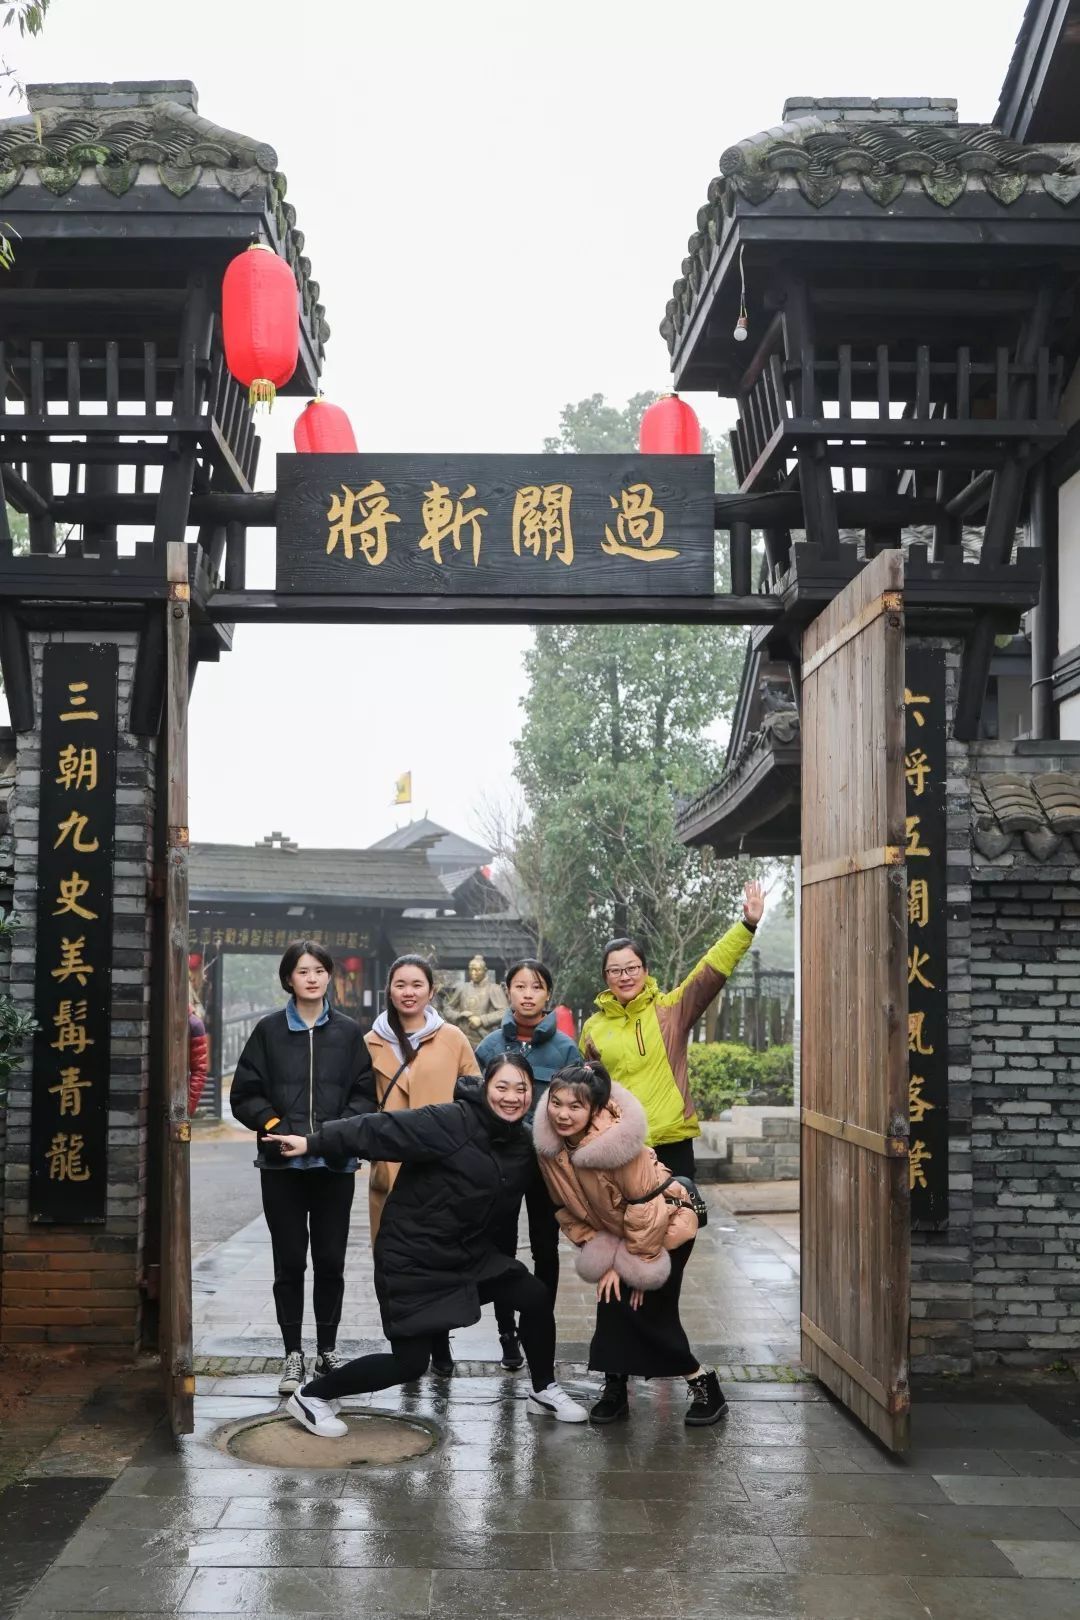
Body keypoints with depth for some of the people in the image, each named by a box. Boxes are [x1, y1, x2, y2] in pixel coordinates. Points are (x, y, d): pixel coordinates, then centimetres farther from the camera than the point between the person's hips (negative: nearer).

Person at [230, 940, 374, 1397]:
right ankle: (293, 1354, 15)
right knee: (289, 1262, 5)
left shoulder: (347, 1032, 5)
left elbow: (364, 1093, 4)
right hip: (282, 1165, -1)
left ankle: (327, 1349, 22)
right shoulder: (269, 1031, 2)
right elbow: (245, 1095, 2)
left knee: (330, 1261, 7)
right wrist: (273, 1124, -12)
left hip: (335, 1165, 1)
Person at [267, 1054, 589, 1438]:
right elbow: (381, 1130, -27)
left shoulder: (522, 1145, 0)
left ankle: (544, 1392, 22)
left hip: (472, 1254, 7)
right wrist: (314, 1142, -30)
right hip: (412, 1259, -7)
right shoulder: (450, 1122, -24)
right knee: (409, 1362, -5)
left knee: (537, 1298, -1)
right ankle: (310, 1396, 14)